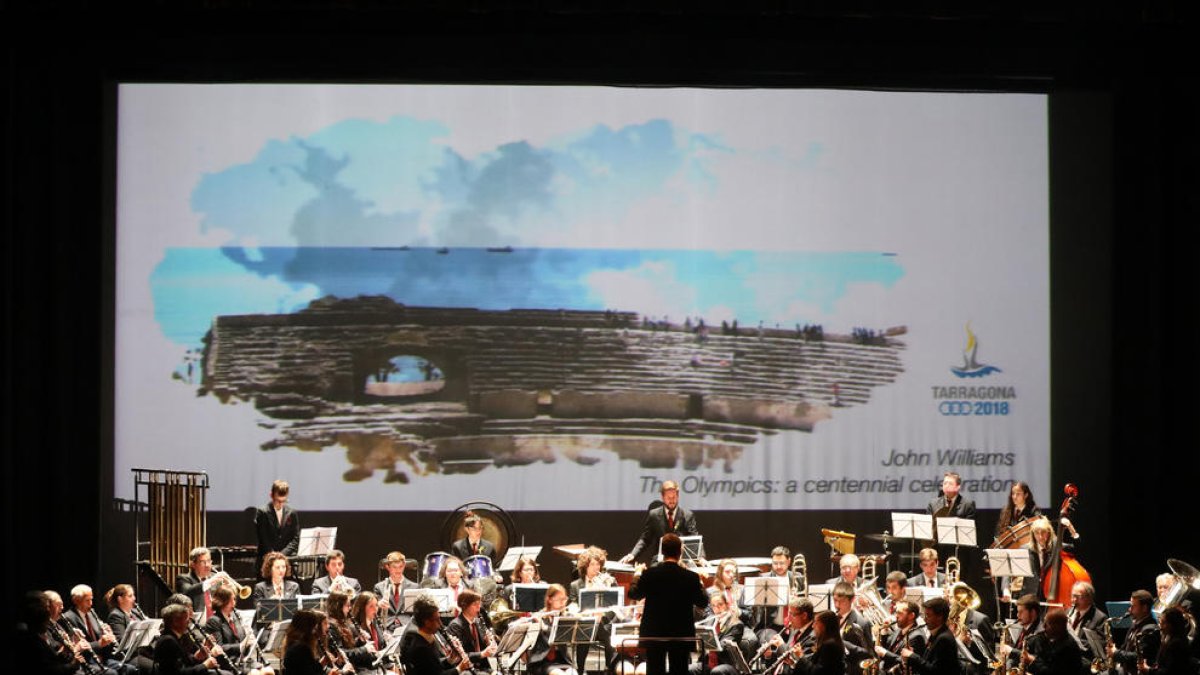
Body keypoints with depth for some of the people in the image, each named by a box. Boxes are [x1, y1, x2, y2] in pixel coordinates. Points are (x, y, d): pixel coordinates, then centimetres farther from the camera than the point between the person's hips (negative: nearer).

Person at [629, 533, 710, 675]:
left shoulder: (649, 574, -10)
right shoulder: (691, 577, -10)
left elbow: (633, 594, 5)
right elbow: (702, 603, 2)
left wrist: (637, 575, 23)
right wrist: (700, 584, 18)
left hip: (654, 635, 0)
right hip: (681, 636, 0)